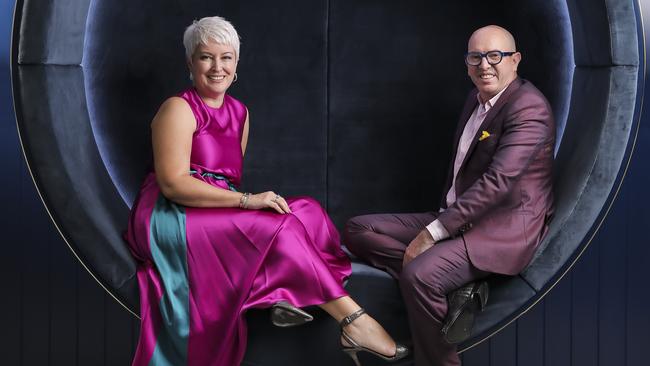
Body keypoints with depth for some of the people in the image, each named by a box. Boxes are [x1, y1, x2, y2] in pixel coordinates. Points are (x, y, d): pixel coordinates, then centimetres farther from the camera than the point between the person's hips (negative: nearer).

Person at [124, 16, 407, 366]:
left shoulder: (239, 113, 17)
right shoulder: (178, 109, -7)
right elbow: (173, 183, -18)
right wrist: (247, 201, -24)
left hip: (220, 216, 7)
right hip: (171, 219, -7)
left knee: (305, 212, -15)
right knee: (278, 226, -25)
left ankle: (284, 295, -37)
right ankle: (352, 320, -24)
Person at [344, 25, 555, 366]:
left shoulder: (528, 108, -14)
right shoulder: (477, 98, 14)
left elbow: (498, 182, -24)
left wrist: (432, 233, -24)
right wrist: (443, 217, 7)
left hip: (504, 230, -10)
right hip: (459, 219, 10)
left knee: (418, 274, -34)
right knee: (358, 230, 0)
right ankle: (453, 288, -13)